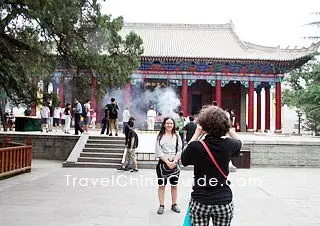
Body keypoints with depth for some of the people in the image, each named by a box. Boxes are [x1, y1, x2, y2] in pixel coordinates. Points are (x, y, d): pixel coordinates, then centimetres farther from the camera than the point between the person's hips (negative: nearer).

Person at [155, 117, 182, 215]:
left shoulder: (177, 136, 5)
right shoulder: (160, 136, 0)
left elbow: (179, 151, 0)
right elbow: (159, 152, -7)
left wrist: (174, 161, -13)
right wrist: (168, 162, -14)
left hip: (174, 163, 2)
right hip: (163, 163, -1)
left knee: (174, 185, 9)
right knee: (161, 185, 4)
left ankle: (174, 204, 22)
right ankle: (161, 205, 15)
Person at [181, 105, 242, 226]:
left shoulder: (195, 146, -18)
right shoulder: (228, 145, -11)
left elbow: (183, 160, 5)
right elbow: (239, 141, 15)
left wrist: (196, 134, 3)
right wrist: (226, 127, 10)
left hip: (200, 202, -1)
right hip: (224, 202, 2)